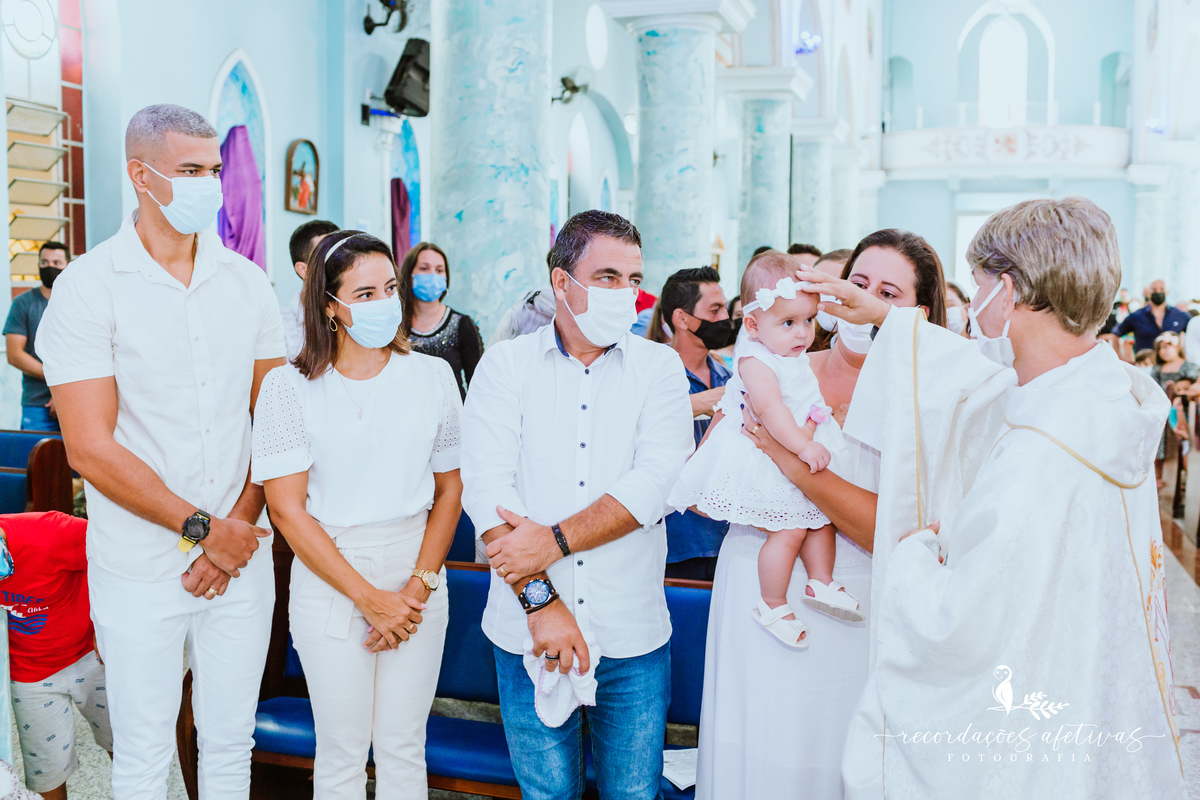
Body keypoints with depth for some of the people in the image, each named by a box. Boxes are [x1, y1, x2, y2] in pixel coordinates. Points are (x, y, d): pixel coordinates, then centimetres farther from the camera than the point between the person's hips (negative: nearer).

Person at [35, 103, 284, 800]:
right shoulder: (89, 288, -8)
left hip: (241, 554, 3)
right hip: (141, 572, -3)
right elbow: (93, 450, -13)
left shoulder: (248, 282, 4)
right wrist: (203, 527, -14)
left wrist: (240, 526, -7)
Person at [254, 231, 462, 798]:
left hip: (419, 585, 2)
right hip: (329, 586, -2)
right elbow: (287, 508, -9)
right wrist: (370, 598, -11)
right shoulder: (289, 388, -7)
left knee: (404, 749, 13)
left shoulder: (433, 376, 1)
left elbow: (449, 490, 3)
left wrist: (418, 588, -7)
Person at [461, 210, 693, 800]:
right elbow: (486, 488, -11)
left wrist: (554, 541, -19)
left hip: (634, 638, 1)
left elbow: (656, 484, -12)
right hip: (528, 632, 0)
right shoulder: (507, 364, 0)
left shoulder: (659, 368, 2)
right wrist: (539, 599, -18)